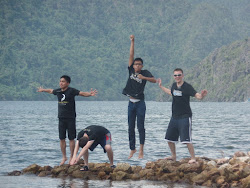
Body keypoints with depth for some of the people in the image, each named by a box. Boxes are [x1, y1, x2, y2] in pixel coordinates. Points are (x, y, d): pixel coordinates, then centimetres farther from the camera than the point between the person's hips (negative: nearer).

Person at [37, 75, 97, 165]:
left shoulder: (71, 91, -8)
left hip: (70, 118, -5)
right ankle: (64, 157, 18)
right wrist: (42, 90, 44)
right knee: (62, 138, 6)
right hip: (61, 118, 5)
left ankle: (71, 157, 9)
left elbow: (82, 93, -17)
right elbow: (51, 91, 27)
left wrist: (89, 94, -36)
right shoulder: (58, 91, 7)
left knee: (71, 138, 0)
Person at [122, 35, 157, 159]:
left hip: (140, 103, -4)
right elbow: (131, 55, 4)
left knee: (140, 127, -4)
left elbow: (154, 80, -16)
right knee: (131, 127, 8)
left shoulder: (145, 73, -1)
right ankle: (132, 149, 17)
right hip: (131, 103, 4)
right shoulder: (131, 71, 7)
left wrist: (144, 78, -29)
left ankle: (141, 150, -2)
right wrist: (132, 42, -1)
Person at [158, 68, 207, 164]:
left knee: (186, 139, -14)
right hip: (174, 117, 8)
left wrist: (201, 95, -46)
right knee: (169, 138, 15)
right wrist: (161, 87, 37)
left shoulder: (187, 87, -14)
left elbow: (197, 96, -24)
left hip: (185, 117, -8)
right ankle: (173, 156, 32)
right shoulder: (174, 85, 6)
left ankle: (193, 158, -6)